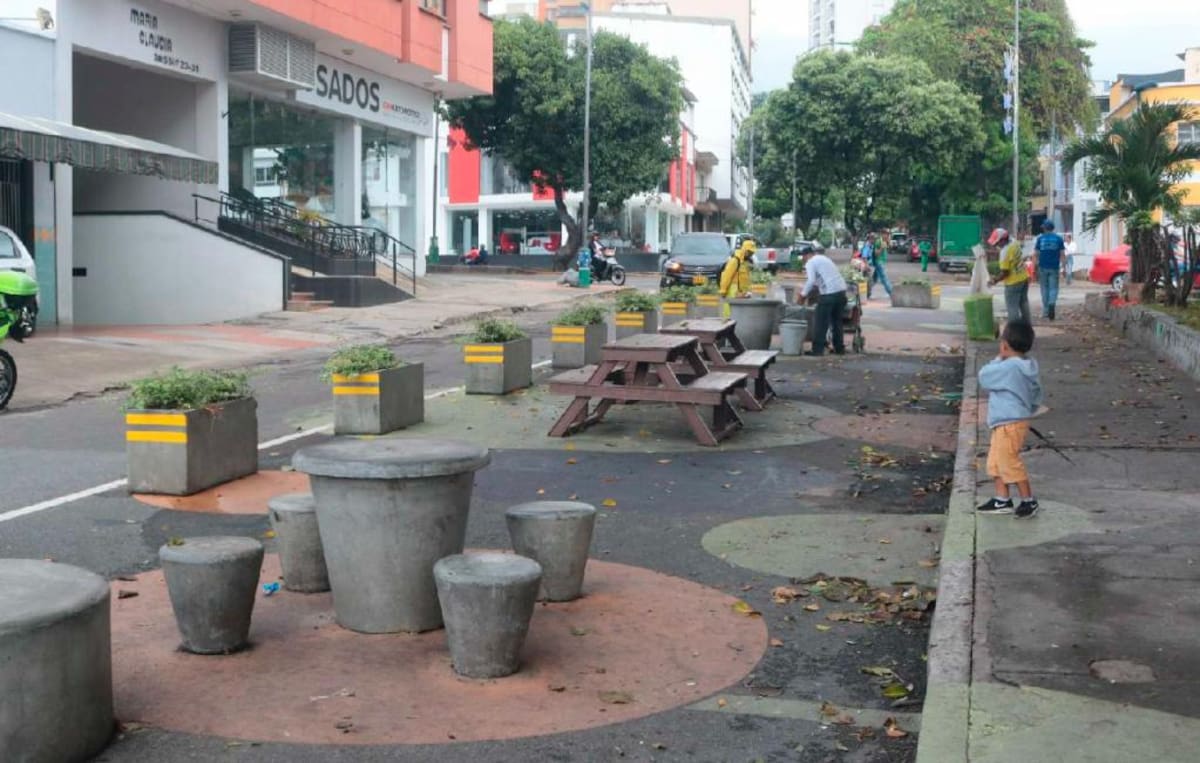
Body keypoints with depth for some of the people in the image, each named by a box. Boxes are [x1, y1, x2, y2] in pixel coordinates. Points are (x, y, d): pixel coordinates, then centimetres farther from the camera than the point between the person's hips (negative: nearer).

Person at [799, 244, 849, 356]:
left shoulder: (810, 263, -2)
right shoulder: (824, 258, 24)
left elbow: (811, 281, -16)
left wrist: (804, 294, -7)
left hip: (829, 293, -8)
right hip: (841, 291, 8)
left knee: (821, 323, 0)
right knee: (837, 321, 17)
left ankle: (817, 349, 1)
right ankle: (840, 348, 21)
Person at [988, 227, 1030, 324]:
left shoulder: (1005, 252, -26)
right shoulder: (1014, 243, -2)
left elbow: (1004, 272, -23)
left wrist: (995, 281, -9)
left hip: (1013, 282, -9)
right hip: (1024, 278, 9)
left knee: (1012, 308, 1)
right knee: (1024, 304, 21)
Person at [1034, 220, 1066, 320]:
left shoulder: (1040, 239, 1)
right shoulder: (1059, 238, 1)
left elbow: (1036, 254, -1)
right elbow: (1062, 255, -2)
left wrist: (1035, 269, 4)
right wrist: (1063, 268, 4)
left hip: (1043, 267, 1)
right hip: (1054, 267, -1)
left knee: (1045, 288, 11)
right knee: (1053, 288, 3)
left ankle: (1045, 311, 13)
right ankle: (1051, 304, -25)